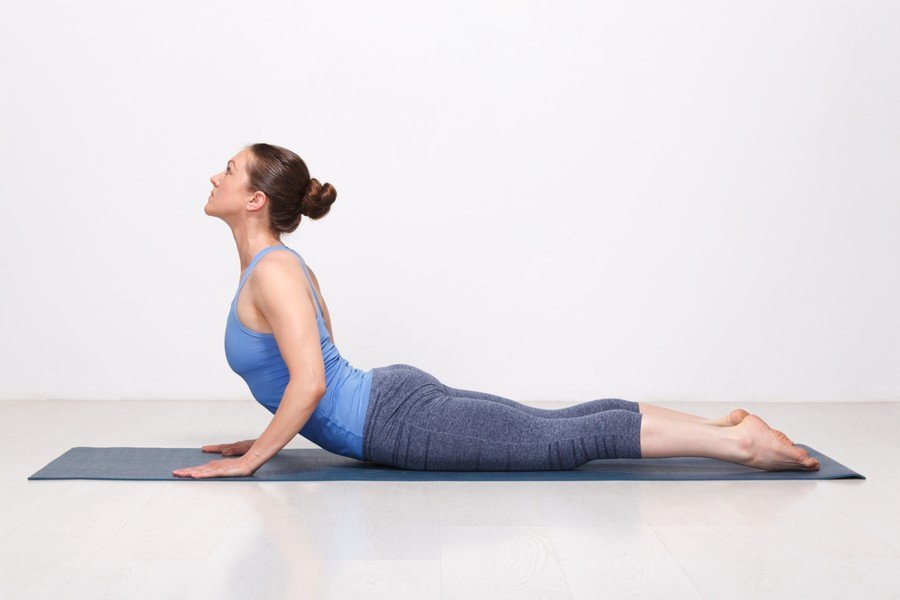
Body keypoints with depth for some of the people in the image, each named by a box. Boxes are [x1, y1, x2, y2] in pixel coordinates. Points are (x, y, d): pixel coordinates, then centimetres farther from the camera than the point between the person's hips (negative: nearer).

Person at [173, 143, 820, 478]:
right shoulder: (281, 266, 15)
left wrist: (249, 460, -16)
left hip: (401, 421, -9)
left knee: (570, 441, -7)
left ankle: (742, 440, -4)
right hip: (395, 394, 9)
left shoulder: (272, 271, -15)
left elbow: (309, 383, -25)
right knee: (561, 423, 10)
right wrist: (270, 435, 22)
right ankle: (725, 424, 14)